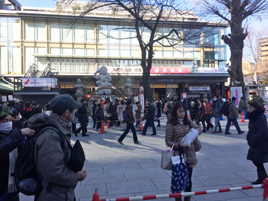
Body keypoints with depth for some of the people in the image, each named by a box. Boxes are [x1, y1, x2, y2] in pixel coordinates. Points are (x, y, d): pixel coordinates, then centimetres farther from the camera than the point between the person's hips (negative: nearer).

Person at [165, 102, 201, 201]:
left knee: (188, 179, 14)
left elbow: (199, 129, 10)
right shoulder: (171, 124, -8)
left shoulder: (188, 121, 8)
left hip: (189, 155, 4)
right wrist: (178, 144, -23)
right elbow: (168, 141, -7)